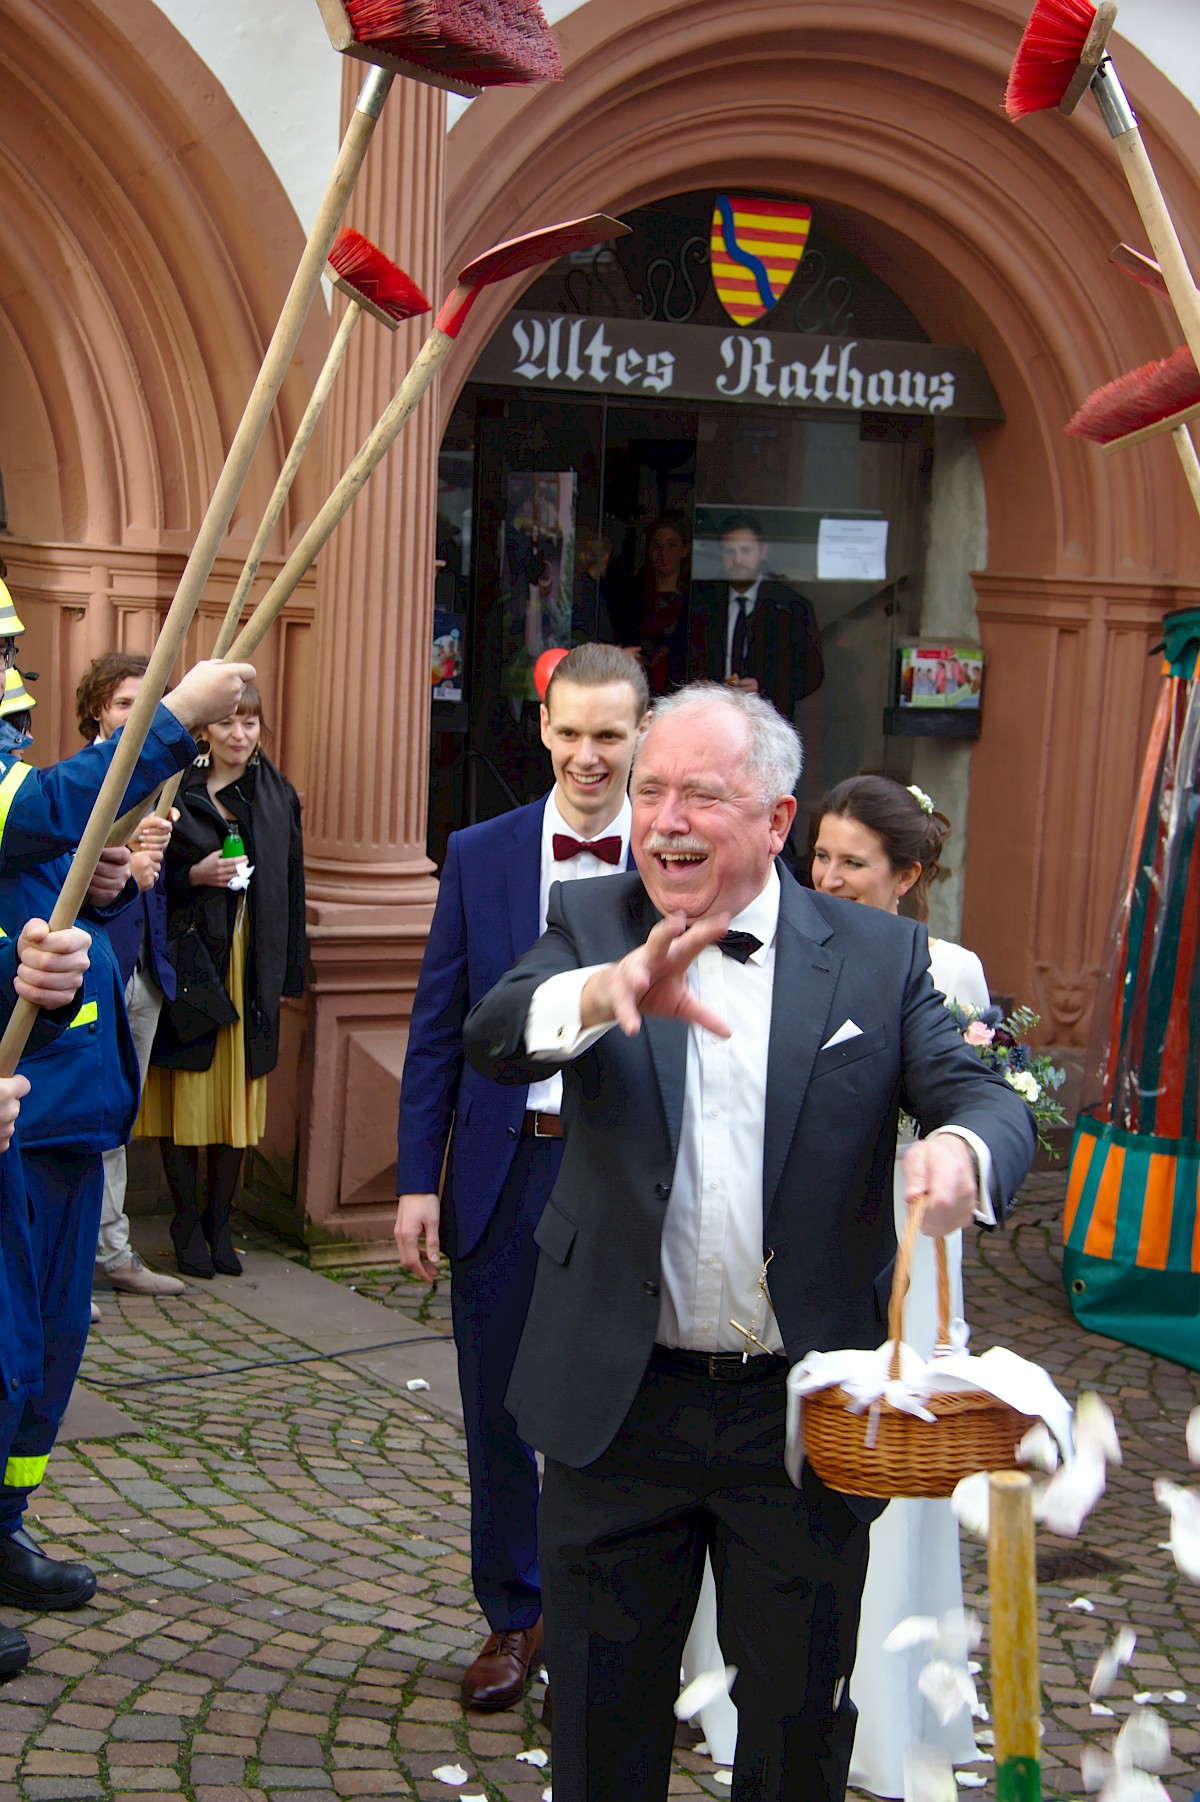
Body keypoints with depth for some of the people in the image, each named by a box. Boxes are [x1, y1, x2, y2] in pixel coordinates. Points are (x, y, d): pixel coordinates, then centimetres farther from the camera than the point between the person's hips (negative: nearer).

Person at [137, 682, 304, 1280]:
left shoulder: (278, 796, 9)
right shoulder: (174, 789, -2)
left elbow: (291, 886, 10)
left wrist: (286, 973, 6)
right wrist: (194, 876, -17)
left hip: (251, 966, 3)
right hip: (186, 958, -3)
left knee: (237, 1096, 4)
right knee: (185, 1095, -1)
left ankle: (220, 1223, 15)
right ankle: (188, 1224, 11)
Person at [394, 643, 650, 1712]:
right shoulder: (479, 857, 2)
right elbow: (438, 1029, 4)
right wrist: (418, 1179, -1)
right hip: (505, 1169, 2)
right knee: (499, 1411, 13)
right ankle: (514, 1616, 31)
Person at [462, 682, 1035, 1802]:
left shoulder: (880, 956, -1)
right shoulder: (591, 922, -1)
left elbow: (981, 1096, -10)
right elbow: (492, 1037, -19)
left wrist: (963, 1147, -36)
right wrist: (610, 990, -41)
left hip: (805, 1415, 0)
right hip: (618, 1407, 0)